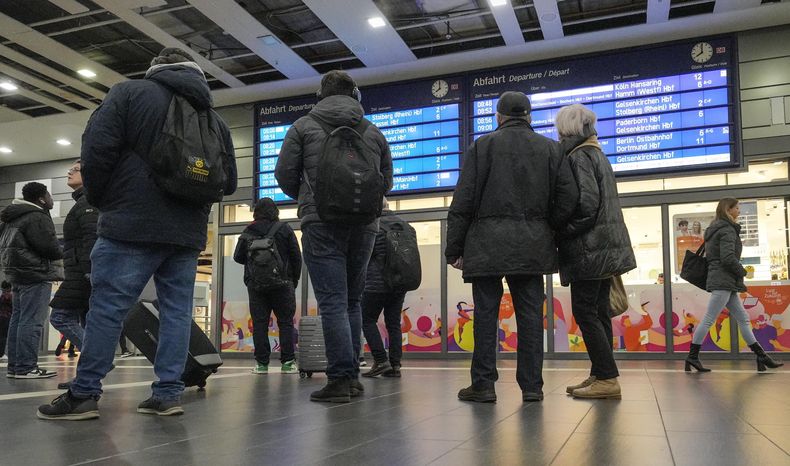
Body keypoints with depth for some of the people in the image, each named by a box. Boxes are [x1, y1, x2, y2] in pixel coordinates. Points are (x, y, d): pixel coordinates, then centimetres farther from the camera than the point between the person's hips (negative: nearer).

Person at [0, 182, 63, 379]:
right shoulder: (38, 217, -13)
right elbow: (49, 246, -20)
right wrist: (61, 253, 2)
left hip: (16, 274, 10)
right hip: (35, 274, -10)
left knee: (18, 319, 12)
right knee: (32, 322, -10)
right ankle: (26, 367, -11)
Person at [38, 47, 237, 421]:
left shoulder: (129, 92, 2)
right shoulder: (214, 118, 17)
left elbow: (96, 148, -6)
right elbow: (228, 181, 17)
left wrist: (98, 198, 8)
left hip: (132, 225, -5)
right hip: (189, 232, 5)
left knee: (107, 308, -1)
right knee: (177, 311, 6)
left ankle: (84, 394, 3)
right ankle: (168, 393, 7)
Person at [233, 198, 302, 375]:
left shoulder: (248, 232, 4)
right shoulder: (284, 229, 0)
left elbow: (238, 257, 10)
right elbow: (296, 257, 0)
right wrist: (294, 280, 10)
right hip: (282, 284, -1)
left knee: (259, 323, 4)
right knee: (285, 322, 3)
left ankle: (261, 363, 3)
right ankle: (288, 362, 0)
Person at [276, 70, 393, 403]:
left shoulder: (303, 126, 5)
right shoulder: (373, 131, 13)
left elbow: (285, 174, 3)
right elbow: (386, 183, 14)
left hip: (321, 224, -3)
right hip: (364, 225, 4)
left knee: (332, 301, -5)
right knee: (351, 300, 13)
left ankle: (340, 378, -8)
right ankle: (352, 375, 14)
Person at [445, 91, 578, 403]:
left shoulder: (483, 146, 3)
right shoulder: (550, 148, 12)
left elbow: (463, 201, -1)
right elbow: (567, 198, 5)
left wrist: (454, 248, 2)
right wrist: (546, 229, 15)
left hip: (488, 243, -2)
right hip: (533, 245, 3)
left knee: (485, 312, 1)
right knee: (530, 314, 5)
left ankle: (483, 384, 3)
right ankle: (532, 385, 8)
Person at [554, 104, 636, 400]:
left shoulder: (579, 157, -9)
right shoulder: (597, 154, 20)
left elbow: (586, 203, -21)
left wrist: (561, 232, -13)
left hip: (590, 247, -10)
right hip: (607, 247, 10)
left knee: (585, 311, -8)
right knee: (598, 312, 10)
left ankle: (607, 379, -9)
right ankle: (600, 376, 13)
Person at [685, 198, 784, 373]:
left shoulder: (717, 229, 19)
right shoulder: (727, 230, -10)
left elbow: (711, 256, 20)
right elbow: (728, 258, -21)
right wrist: (742, 271, -5)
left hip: (727, 283, 11)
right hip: (723, 281, -11)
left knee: (743, 318, 10)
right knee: (709, 319, -8)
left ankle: (761, 356, 12)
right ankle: (692, 356, -6)